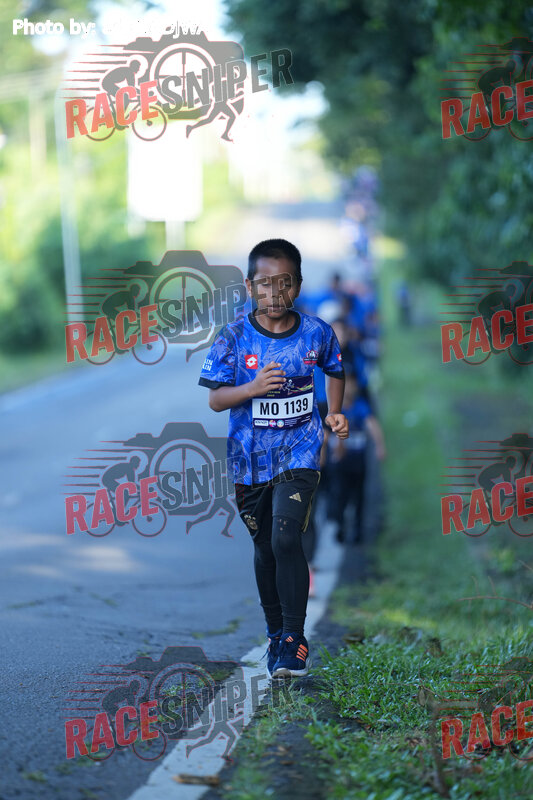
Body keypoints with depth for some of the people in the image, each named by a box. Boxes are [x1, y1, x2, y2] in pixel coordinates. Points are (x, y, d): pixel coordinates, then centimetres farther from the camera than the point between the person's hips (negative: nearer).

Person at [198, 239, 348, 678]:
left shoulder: (317, 333, -5)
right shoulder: (233, 339, -8)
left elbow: (335, 371, 16)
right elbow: (215, 398, -7)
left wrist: (335, 412, 2)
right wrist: (253, 387, -25)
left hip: (299, 452, -2)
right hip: (250, 457, 2)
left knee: (285, 539, -19)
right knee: (264, 548, 13)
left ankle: (295, 640, -9)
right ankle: (275, 635, 31)